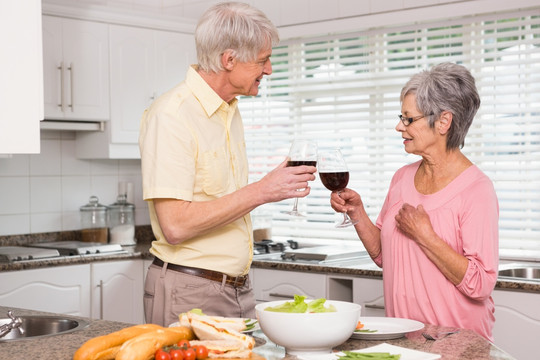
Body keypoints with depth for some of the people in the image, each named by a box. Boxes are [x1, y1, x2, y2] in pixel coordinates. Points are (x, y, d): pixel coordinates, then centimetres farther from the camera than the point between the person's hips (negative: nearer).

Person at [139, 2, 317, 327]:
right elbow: (175, 225, -24)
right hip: (190, 296, -8)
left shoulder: (230, 111, 13)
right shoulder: (171, 116, -16)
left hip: (239, 289, 8)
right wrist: (259, 192, -22)